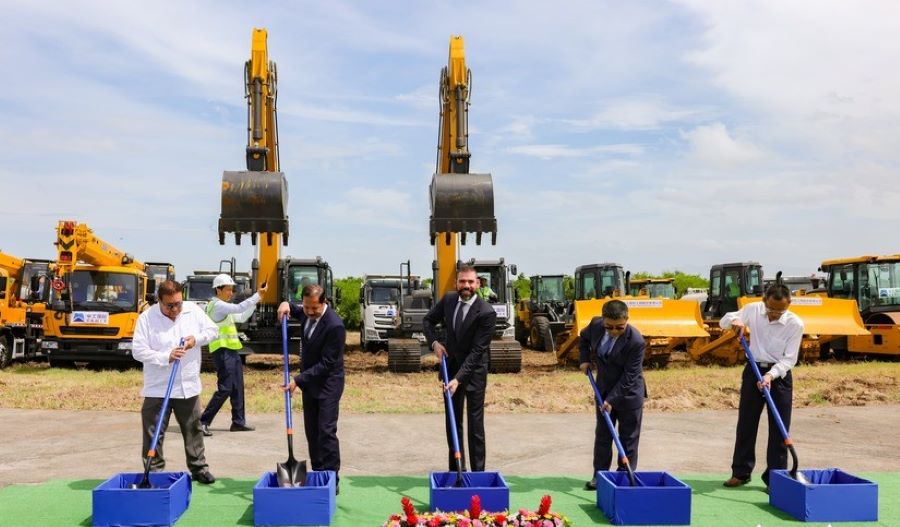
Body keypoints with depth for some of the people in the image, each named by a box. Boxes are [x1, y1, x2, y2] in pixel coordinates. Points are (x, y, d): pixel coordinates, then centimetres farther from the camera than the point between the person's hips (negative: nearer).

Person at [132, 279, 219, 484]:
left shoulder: (193, 310, 0)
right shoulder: (147, 318, -9)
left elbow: (213, 330, 6)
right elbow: (138, 350, -12)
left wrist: (197, 339, -13)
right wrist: (166, 357, -22)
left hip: (188, 386, 3)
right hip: (157, 389, -3)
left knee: (193, 430, 13)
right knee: (153, 434, 2)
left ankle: (199, 468, 26)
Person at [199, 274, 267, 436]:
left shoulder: (225, 307, 19)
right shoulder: (217, 305, -12)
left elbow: (241, 317, 24)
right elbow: (239, 308, -25)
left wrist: (255, 303, 12)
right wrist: (257, 295, -22)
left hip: (232, 351, 10)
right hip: (223, 352, -10)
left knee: (238, 389, 12)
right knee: (224, 389, -11)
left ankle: (238, 422, 18)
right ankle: (203, 422, -5)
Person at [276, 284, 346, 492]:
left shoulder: (334, 326, -26)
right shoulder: (306, 313, -3)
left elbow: (326, 364, -24)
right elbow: (295, 312, 24)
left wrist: (298, 380, -24)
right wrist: (287, 305, 0)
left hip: (327, 384, -8)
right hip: (309, 381, 8)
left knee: (326, 431, -8)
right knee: (312, 432, 11)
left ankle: (332, 479, -1)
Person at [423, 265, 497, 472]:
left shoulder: (486, 312, -21)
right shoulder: (448, 300, -4)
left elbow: (477, 350, -22)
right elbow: (428, 321, 12)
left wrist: (458, 378, -27)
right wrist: (434, 342, -7)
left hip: (474, 371, -5)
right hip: (451, 366, 5)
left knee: (475, 424, -2)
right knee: (452, 422, 11)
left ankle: (478, 472, 7)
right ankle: (455, 469, 21)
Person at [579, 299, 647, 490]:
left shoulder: (636, 342, -27)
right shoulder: (596, 325, -12)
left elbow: (629, 377, -24)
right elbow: (584, 337, 14)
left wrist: (612, 399, -24)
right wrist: (585, 359, 1)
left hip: (628, 394, -5)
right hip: (604, 390, 5)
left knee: (628, 438, 6)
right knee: (602, 435, 12)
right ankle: (599, 475, 22)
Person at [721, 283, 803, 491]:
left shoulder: (795, 324, -14)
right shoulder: (753, 310, -7)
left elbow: (789, 359, -14)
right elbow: (724, 321, 4)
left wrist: (770, 375, -28)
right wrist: (734, 320, -19)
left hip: (779, 374, -2)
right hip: (754, 370, 3)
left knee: (779, 429, 0)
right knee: (746, 423, 8)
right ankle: (741, 472, 20)